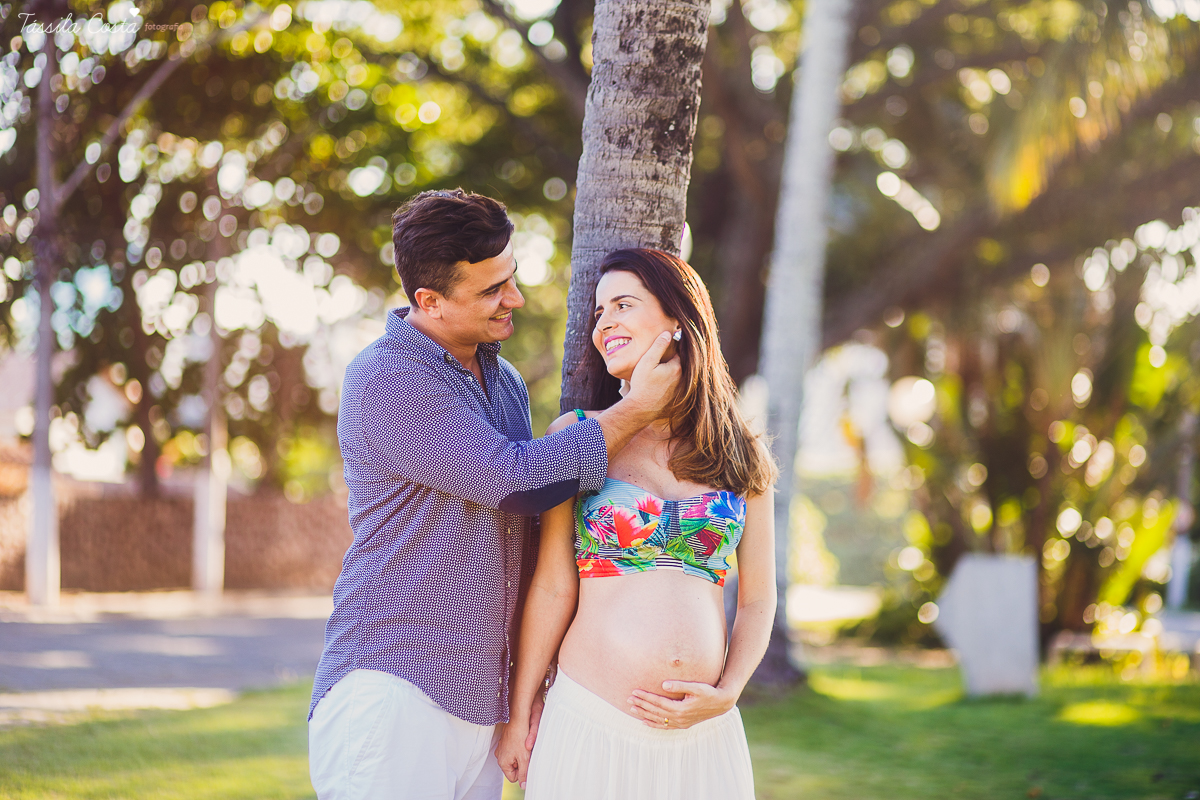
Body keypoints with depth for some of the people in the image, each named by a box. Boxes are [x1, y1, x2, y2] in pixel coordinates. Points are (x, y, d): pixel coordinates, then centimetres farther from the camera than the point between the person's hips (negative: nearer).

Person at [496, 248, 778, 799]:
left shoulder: (742, 459, 7)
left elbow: (757, 601, 11)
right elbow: (552, 588, 1)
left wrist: (726, 695, -3)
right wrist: (519, 713, 1)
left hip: (705, 733, 2)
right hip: (592, 727, -2)